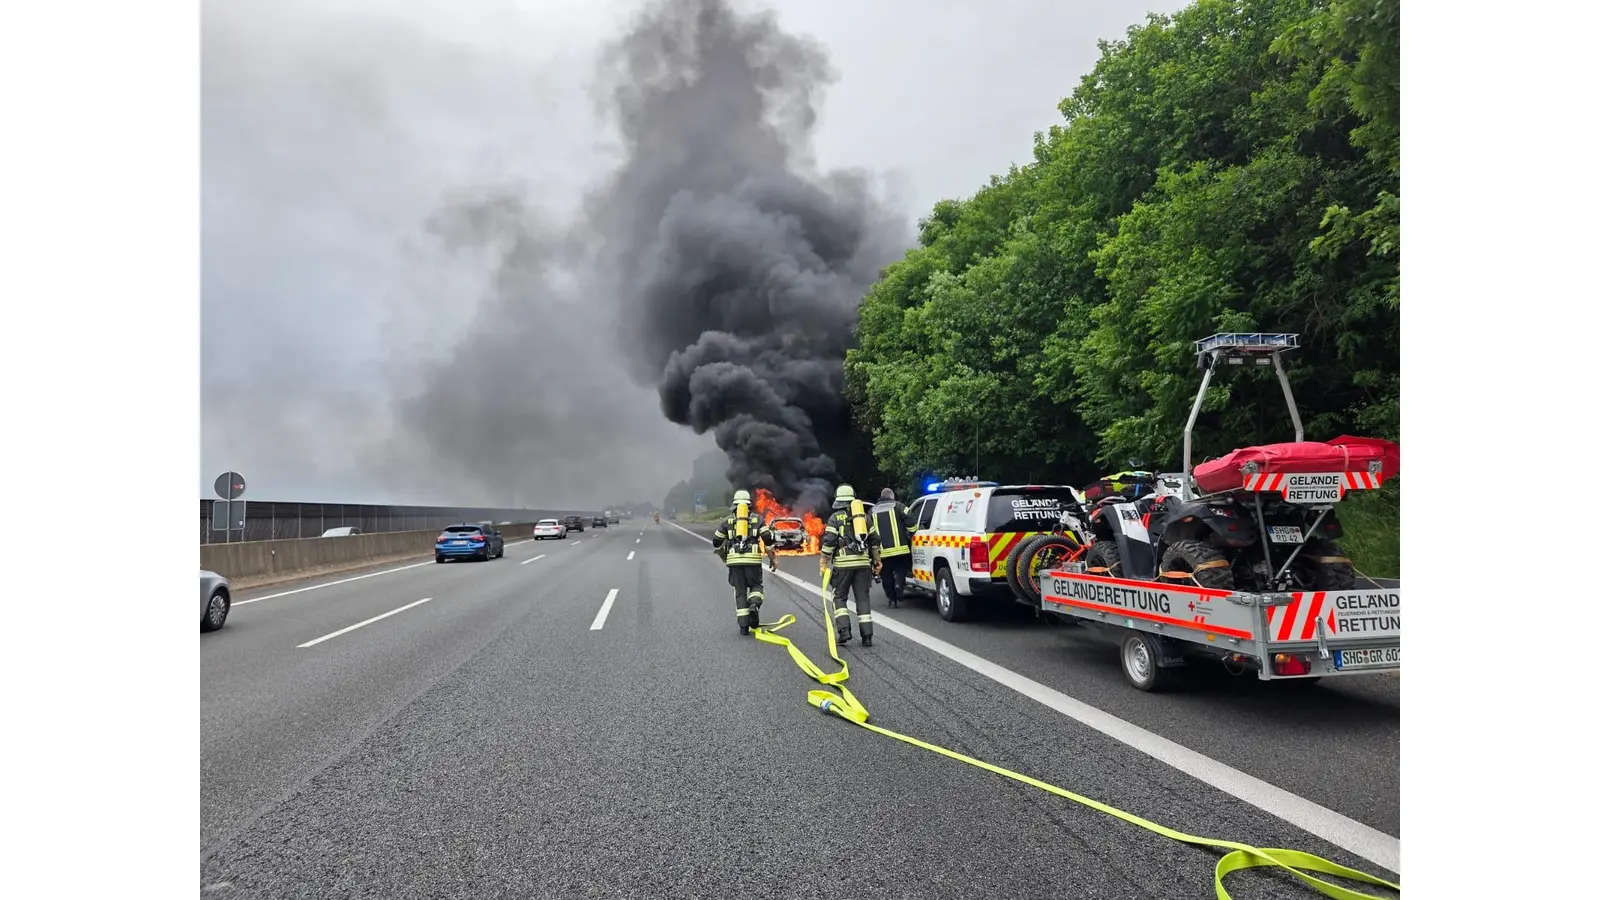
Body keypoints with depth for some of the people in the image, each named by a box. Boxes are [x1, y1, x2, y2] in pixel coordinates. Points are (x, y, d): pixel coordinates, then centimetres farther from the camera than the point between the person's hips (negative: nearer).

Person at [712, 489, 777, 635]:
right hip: (753, 559, -1)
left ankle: (743, 625, 5)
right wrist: (773, 558, 10)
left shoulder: (728, 520, 13)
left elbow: (716, 541, 15)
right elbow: (768, 538, 1)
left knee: (740, 591, 9)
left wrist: (723, 556, 33)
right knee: (756, 586, 16)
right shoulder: (757, 518, 11)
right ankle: (754, 605, -15)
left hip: (734, 559, 1)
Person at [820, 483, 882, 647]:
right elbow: (874, 539, 15)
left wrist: (824, 563, 0)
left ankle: (844, 630, -7)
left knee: (839, 597, 8)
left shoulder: (835, 517, 2)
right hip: (863, 562, 4)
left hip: (843, 563, -3)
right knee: (863, 598, 7)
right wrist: (876, 559, 25)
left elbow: (829, 541, -6)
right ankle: (867, 636, 2)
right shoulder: (865, 516, 15)